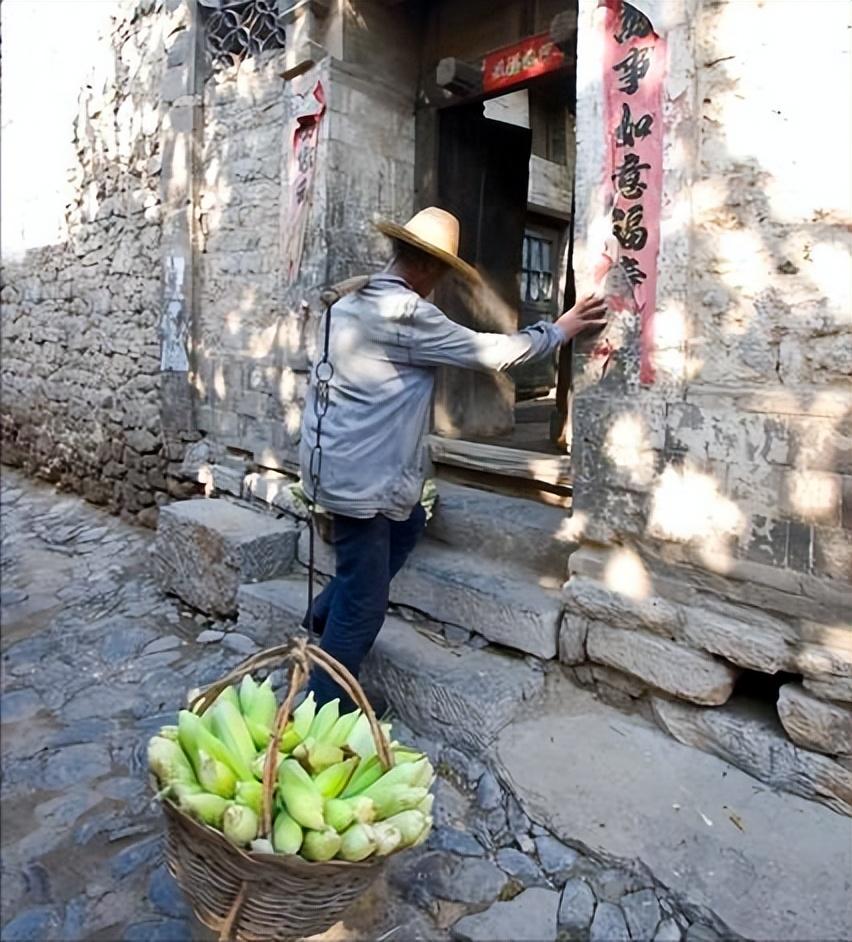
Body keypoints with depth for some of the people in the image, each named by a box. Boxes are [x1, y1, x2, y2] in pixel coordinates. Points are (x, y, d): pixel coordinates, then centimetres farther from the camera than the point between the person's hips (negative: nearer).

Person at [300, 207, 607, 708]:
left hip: (341, 459, 10)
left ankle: (328, 612, 32)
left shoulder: (354, 299, 11)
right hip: (357, 472, -10)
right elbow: (489, 351, -13)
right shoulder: (407, 315, -19)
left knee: (408, 522, 29)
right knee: (365, 603, 1)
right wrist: (559, 330, -1)